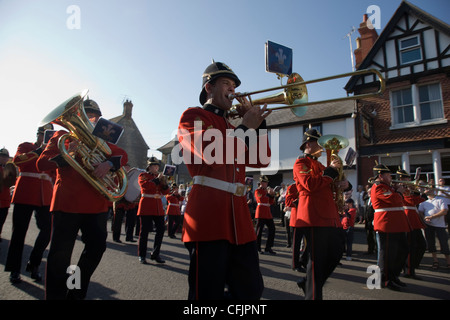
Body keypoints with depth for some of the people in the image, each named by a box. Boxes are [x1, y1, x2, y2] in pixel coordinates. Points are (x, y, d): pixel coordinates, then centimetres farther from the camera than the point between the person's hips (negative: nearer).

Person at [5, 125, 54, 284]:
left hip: (45, 196, 3)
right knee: (19, 231, 1)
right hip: (25, 193, -3)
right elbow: (17, 160, -11)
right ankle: (14, 270, 13)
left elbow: (55, 173, 11)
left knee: (47, 230, -1)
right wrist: (39, 150, -18)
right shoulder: (25, 146, 10)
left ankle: (33, 265, 17)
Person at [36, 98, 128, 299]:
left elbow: (123, 155, 5)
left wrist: (109, 163, -17)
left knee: (97, 246, 6)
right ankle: (55, 295, 15)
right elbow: (41, 164, 0)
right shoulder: (61, 136, 9)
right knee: (61, 254, -2)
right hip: (66, 203, -3)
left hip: (97, 205, 4)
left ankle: (76, 293, 26)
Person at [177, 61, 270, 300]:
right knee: (209, 293, 2)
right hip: (209, 218, -7)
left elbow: (261, 160, 17)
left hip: (239, 218, 8)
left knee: (251, 291, 13)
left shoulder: (233, 127, 25)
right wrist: (245, 127, -6)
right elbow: (212, 154, -16)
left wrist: (258, 122, 9)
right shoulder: (193, 116, 3)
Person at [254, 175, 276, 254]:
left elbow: (271, 202, 16)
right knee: (259, 230, -3)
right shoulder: (257, 191, -2)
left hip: (268, 212, 7)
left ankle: (268, 248, 12)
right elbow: (261, 199, -19)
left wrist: (272, 195, 0)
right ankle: (257, 248, 10)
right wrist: (268, 193, -18)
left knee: (272, 229, 3)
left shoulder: (267, 190, 19)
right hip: (261, 213, -7)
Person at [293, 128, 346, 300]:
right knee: (317, 260, -4)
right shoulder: (301, 162, -4)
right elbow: (310, 184, -20)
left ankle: (308, 283, 28)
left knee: (336, 254, 14)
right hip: (314, 217, -9)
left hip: (330, 217, 10)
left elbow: (326, 187, 29)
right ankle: (313, 295, 11)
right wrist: (331, 170, -13)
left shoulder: (319, 165, 24)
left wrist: (341, 184, 7)